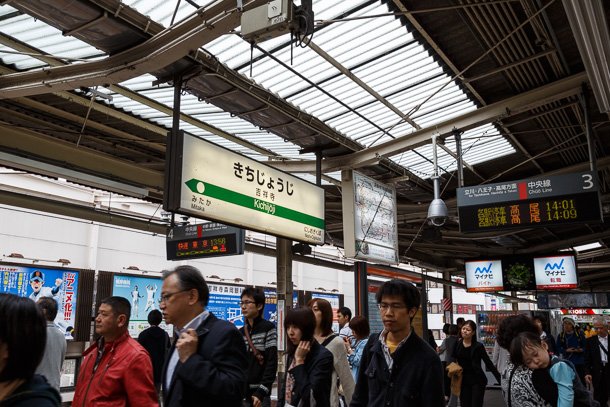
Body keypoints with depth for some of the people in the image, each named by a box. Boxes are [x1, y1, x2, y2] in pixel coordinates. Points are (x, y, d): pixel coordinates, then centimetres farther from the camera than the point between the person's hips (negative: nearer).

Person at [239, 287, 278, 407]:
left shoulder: (268, 328, -4)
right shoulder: (240, 332, 10)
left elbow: (272, 364, -10)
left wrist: (261, 392, -15)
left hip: (259, 393, -4)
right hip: (241, 392, 4)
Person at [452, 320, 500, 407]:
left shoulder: (478, 346, -11)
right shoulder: (457, 344, -2)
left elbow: (489, 364, -8)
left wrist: (500, 380, -11)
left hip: (477, 381, -3)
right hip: (463, 381, 3)